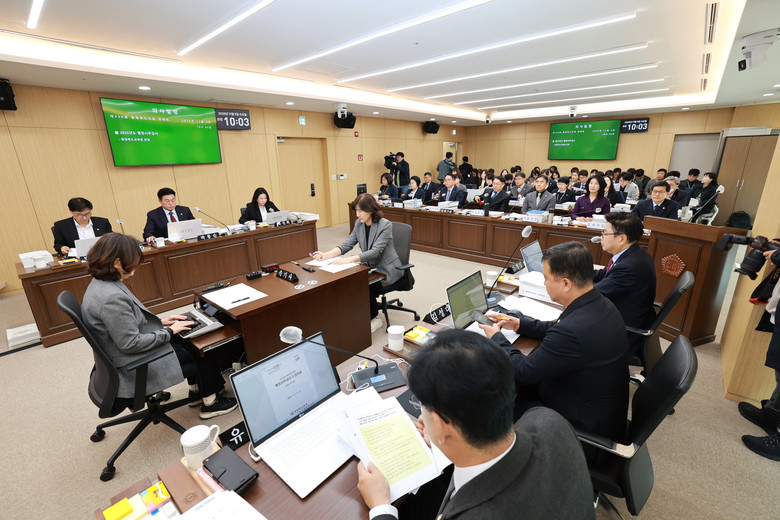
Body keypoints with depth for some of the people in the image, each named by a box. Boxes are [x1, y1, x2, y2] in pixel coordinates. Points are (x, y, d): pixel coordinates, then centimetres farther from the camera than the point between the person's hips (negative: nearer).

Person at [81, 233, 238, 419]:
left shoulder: (100, 283, 1)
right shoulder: (111, 298, -32)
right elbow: (130, 344, -27)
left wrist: (159, 322, 5)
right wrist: (169, 332, -17)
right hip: (133, 367, -10)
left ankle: (196, 389, 31)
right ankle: (210, 403, 17)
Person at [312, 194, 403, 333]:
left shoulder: (385, 225, -19)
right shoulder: (359, 224, 2)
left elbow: (376, 251, -28)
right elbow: (347, 244, -2)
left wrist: (349, 259, -37)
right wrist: (326, 255, -18)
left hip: (388, 271, -6)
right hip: (371, 268, 6)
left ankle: (374, 319, 0)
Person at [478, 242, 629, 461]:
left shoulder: (573, 330, -37)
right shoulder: (600, 304, -7)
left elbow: (523, 371, -23)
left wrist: (497, 338, -8)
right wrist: (519, 323, 9)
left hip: (585, 427, -8)